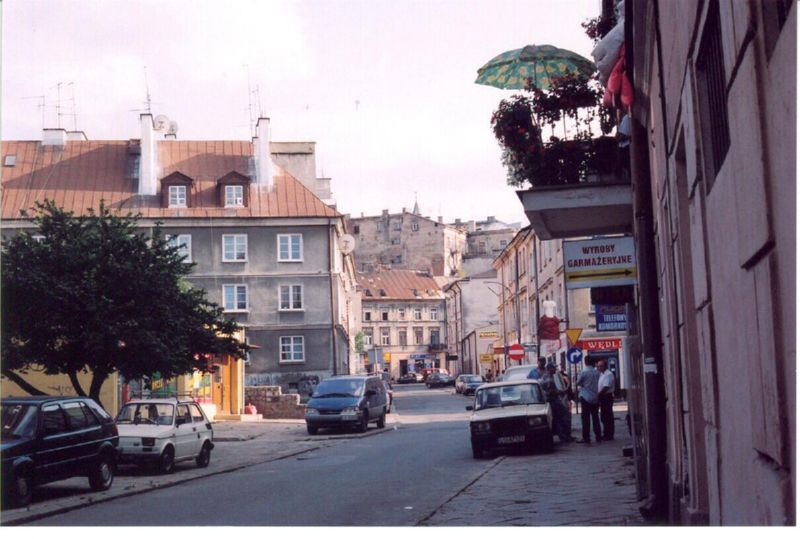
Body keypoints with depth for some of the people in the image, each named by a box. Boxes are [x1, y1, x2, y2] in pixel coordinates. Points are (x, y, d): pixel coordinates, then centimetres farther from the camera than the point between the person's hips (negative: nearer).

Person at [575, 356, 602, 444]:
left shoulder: (583, 372, -12)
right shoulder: (597, 373, 2)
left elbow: (577, 383, -3)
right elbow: (597, 383, 11)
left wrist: (579, 386, 20)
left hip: (586, 398, -5)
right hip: (595, 398, 5)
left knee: (585, 418, -2)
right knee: (595, 418, 11)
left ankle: (586, 438, -3)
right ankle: (598, 437, 13)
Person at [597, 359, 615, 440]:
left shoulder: (608, 374, -14)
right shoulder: (602, 374, 16)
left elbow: (606, 387, -22)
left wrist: (598, 394, -16)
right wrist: (599, 395, 5)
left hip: (607, 396, -10)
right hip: (603, 397, 10)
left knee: (608, 416, -5)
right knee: (604, 417, 14)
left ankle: (609, 435, -1)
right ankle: (606, 434, 21)